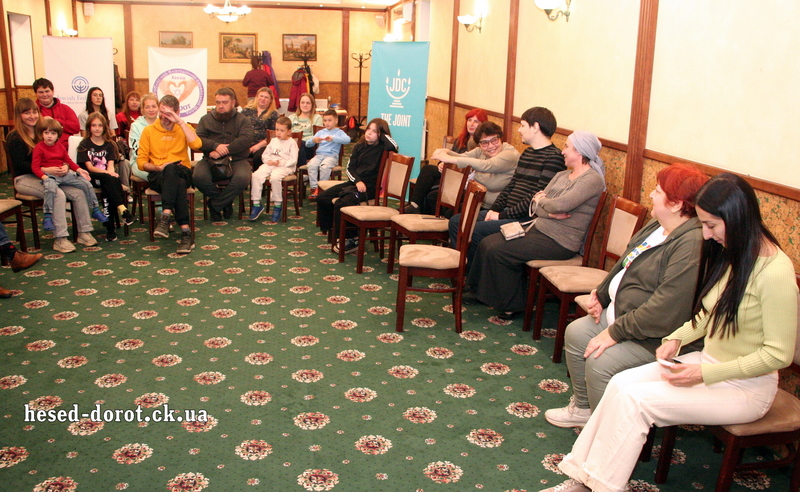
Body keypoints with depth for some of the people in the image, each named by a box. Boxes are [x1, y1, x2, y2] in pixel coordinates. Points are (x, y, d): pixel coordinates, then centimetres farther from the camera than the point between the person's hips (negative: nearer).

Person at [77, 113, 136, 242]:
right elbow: (89, 167, -6)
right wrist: (107, 173, -23)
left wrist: (111, 172, -22)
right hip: (91, 178, -3)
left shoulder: (109, 145, 17)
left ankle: (110, 226, -37)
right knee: (109, 179, -35)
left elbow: (111, 164, 3)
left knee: (107, 189, -33)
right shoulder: (85, 144, 6)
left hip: (107, 177, 3)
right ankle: (122, 209, -46)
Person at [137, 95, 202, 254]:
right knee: (178, 185, -37)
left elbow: (196, 145, -11)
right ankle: (185, 231, -46)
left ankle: (166, 217, -45)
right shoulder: (149, 131, 12)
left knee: (171, 169, -38)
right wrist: (158, 168, -12)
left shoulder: (183, 128, 13)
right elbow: (141, 161, 7)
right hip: (158, 176, -1)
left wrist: (180, 122, -9)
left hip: (182, 172, 1)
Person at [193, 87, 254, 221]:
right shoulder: (206, 119, 17)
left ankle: (215, 205, -8)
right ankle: (225, 202, -3)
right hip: (210, 160, 1)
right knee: (199, 176, -30)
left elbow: (246, 139, -9)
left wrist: (223, 151, -19)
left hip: (236, 160, -1)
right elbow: (198, 139, 1)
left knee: (242, 178, -34)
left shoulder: (243, 120, 10)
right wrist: (215, 145, -19)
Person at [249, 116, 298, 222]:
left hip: (284, 167, -5)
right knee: (256, 175, -23)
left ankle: (277, 206, -21)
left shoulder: (292, 143, 3)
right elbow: (265, 155, 21)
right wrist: (268, 161, -2)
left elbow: (293, 161, -6)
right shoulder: (273, 141, 22)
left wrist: (280, 162, -16)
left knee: (275, 177, -38)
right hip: (270, 165, 5)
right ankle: (256, 204, -14)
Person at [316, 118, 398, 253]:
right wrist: (357, 181, -9)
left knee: (341, 204, -29)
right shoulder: (359, 146, 13)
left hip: (369, 187, -7)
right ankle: (331, 228, 9)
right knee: (322, 198, -5)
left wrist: (383, 134, -9)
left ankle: (351, 240, -16)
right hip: (354, 182, 7)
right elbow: (350, 167, 9)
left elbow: (393, 146, -26)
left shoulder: (382, 148, -3)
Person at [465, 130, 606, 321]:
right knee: (487, 243, -2)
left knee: (497, 252, -17)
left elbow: (560, 205, -25)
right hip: (538, 229, 9)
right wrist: (550, 212, -13)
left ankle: (513, 305, -1)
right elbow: (535, 206, 8)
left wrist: (541, 200, -5)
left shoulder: (592, 179, -12)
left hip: (558, 241, -9)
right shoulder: (562, 175, 15)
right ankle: (480, 291, 16)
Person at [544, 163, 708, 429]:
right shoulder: (657, 226, 4)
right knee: (576, 333, 10)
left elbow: (665, 312, -32)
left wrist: (615, 332, -25)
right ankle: (582, 407, 27)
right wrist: (600, 295, 7)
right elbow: (625, 265, 19)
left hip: (655, 338, -11)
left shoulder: (692, 246, -29)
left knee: (600, 362, -24)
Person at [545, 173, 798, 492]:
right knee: (621, 383, -12)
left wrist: (703, 374, -23)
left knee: (635, 399, -22)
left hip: (746, 386, -8)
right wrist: (677, 338, -2)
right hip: (708, 362, 8)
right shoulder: (728, 253, 4)